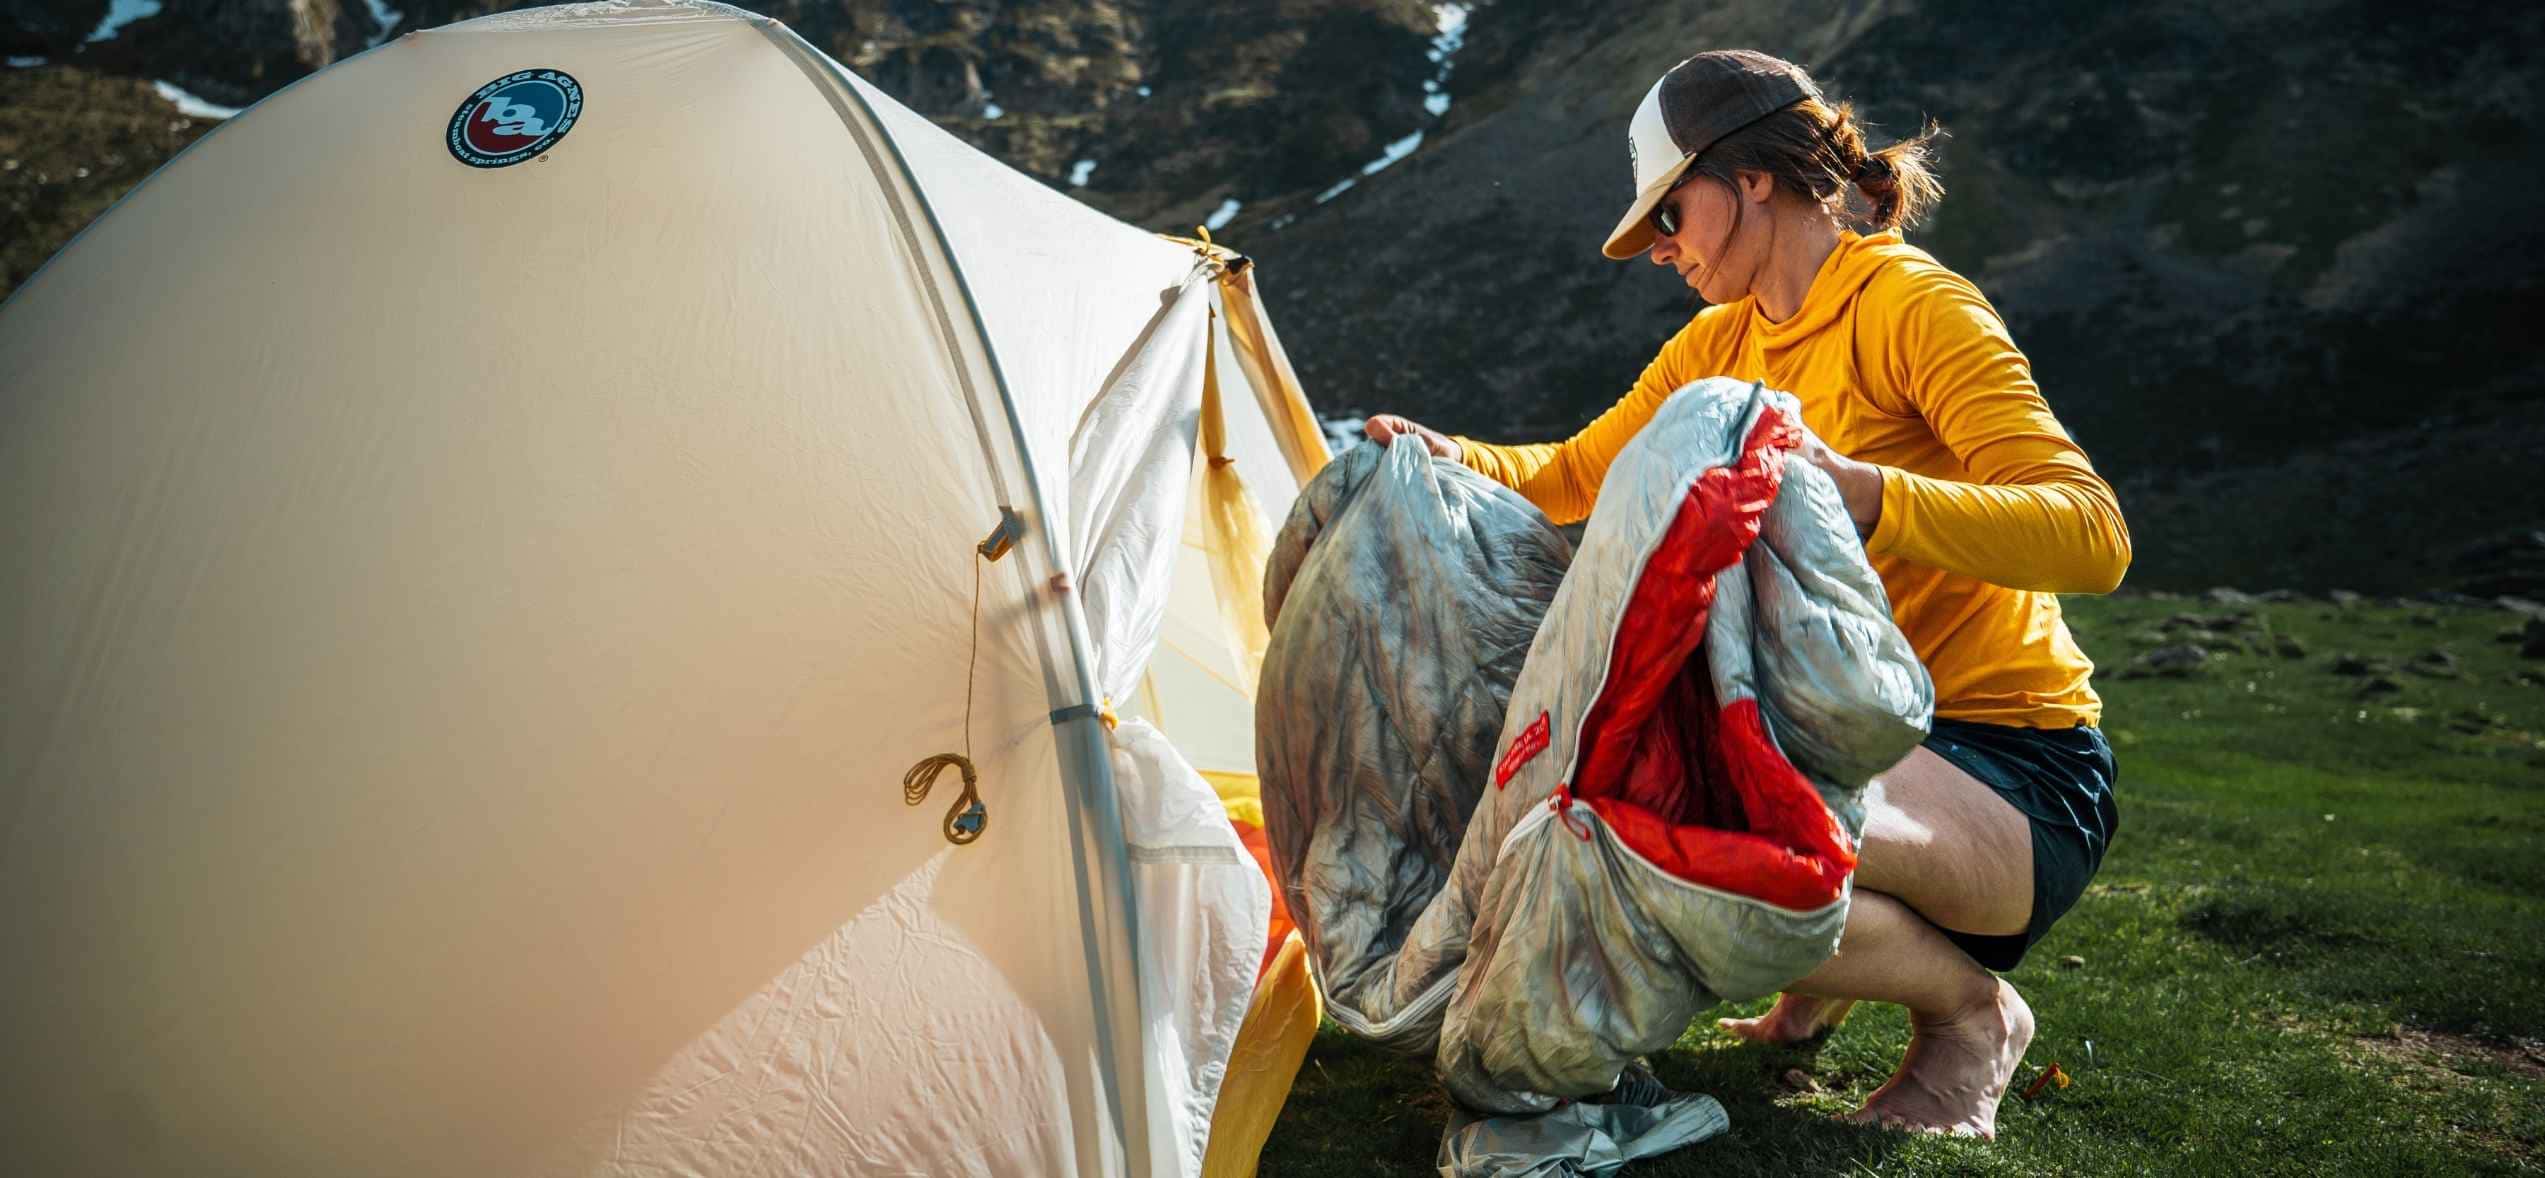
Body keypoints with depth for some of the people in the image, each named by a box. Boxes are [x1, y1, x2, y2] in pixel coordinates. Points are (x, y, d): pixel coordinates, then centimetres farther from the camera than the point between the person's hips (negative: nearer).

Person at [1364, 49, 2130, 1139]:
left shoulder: (1914, 306, -16)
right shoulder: (1719, 344, 8)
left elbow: (2092, 535, -26)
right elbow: (1575, 479, 19)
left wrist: (1866, 495, -39)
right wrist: (1453, 461, 0)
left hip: (2017, 770, -8)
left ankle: (1968, 1012, -4)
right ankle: (1822, 979, 16)